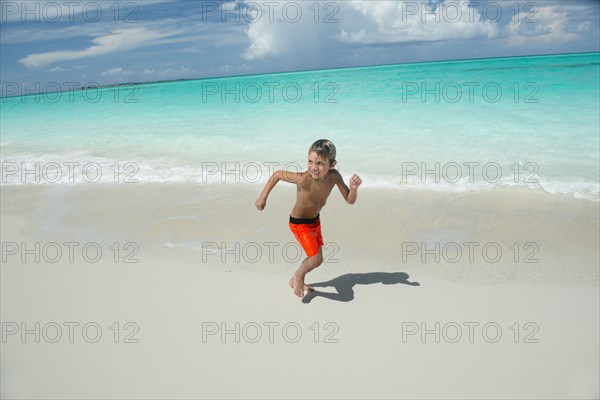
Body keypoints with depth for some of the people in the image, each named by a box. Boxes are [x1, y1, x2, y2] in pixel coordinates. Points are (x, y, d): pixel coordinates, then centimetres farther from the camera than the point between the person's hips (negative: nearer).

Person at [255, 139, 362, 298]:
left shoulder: (334, 176, -21)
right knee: (316, 259, -12)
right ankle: (298, 276, 20)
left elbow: (350, 200, -13)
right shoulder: (303, 179, -35)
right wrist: (263, 197, -14)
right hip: (299, 223, -6)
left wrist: (353, 188, -34)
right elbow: (277, 174, -20)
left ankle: (295, 281, 44)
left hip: (315, 220, 6)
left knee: (315, 257, 18)